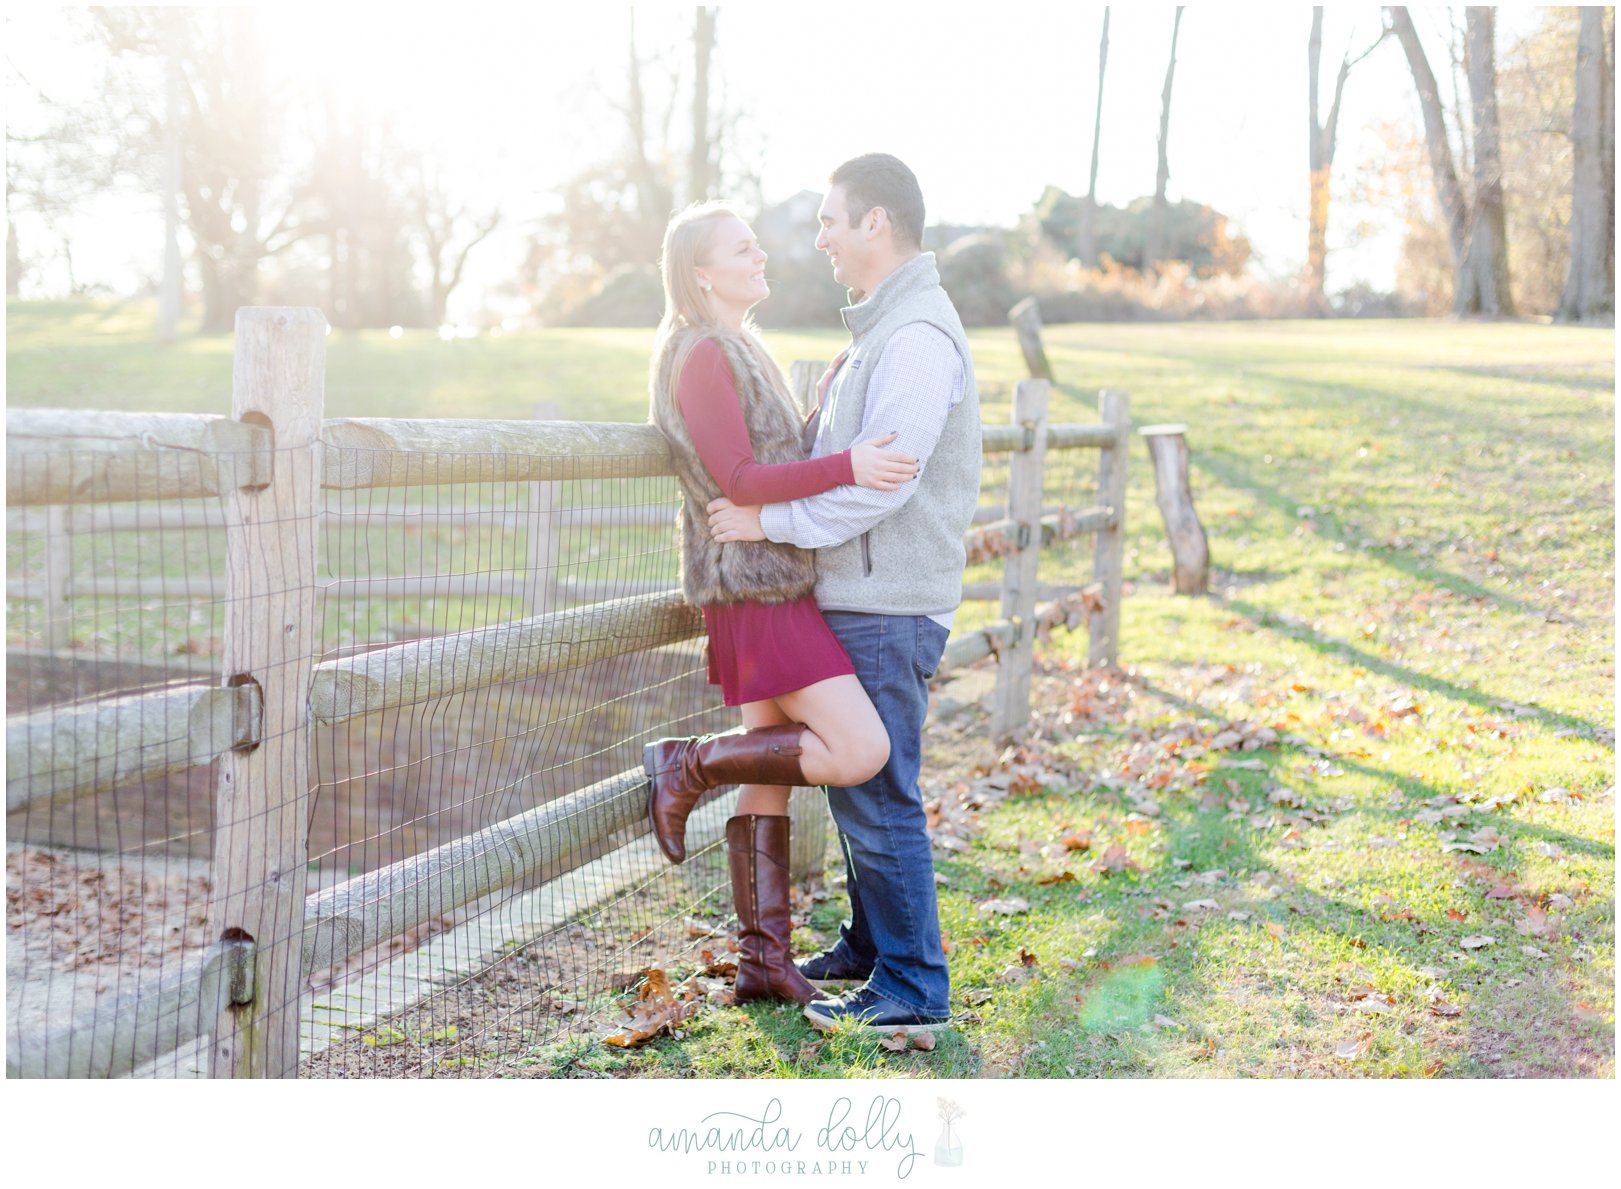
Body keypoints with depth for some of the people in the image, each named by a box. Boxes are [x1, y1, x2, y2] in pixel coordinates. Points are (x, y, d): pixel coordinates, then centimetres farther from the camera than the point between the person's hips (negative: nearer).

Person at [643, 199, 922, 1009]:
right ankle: (686, 766, -4)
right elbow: (737, 479, -19)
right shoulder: (703, 355, -11)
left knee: (772, 780, 10)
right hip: (752, 587, -10)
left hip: (775, 584, 10)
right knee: (859, 750, -17)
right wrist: (846, 468, -25)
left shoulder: (739, 351, 19)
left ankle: (763, 961, 15)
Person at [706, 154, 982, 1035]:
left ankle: (912, 989, 3)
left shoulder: (918, 336, -17)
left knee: (878, 797, -5)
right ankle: (870, 946, 32)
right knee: (854, 785, 18)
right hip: (858, 599, 10)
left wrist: (770, 520, -18)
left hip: (888, 607, -10)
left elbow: (879, 481, -25)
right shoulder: (881, 329, 17)